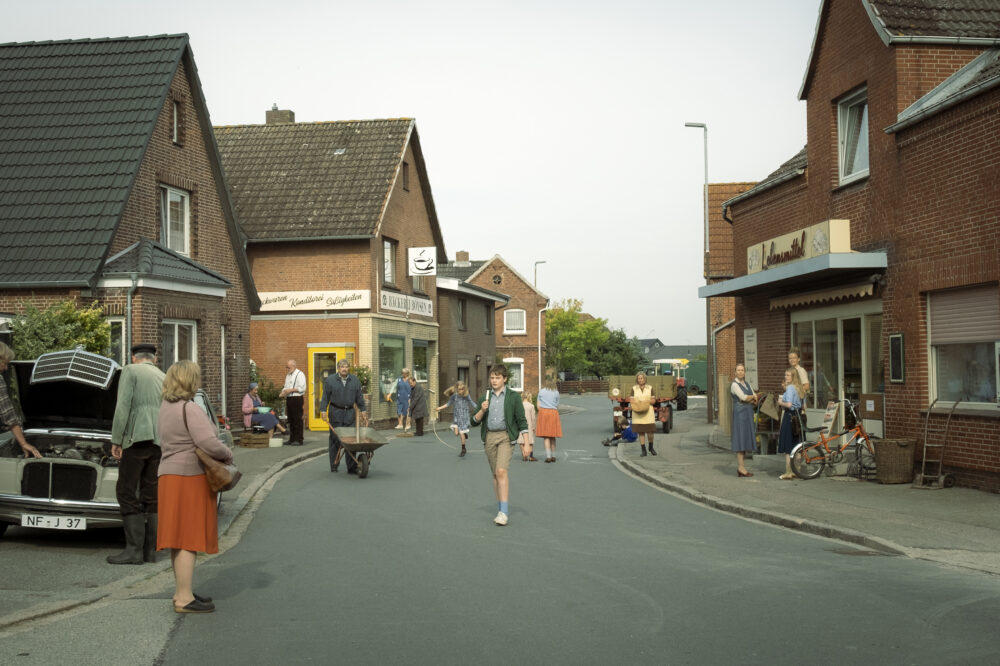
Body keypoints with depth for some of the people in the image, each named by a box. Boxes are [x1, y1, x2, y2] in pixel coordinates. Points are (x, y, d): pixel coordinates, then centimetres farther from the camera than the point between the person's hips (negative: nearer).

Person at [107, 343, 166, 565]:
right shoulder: (164, 378, 23)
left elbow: (123, 407, -8)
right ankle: (150, 550, 8)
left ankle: (134, 549, -8)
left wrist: (116, 441, -6)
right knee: (151, 496, 9)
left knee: (127, 493, -3)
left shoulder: (130, 371, 4)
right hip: (160, 442, 6)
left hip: (137, 438, -6)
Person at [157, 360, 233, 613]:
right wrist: (228, 455, -9)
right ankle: (184, 598, -6)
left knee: (179, 537, 14)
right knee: (189, 538, -7)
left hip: (171, 475, 10)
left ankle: (182, 592, 23)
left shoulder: (166, 407, 14)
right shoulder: (190, 409, -17)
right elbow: (208, 443, -27)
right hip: (190, 478, -10)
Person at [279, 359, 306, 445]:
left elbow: (302, 388, -13)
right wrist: (284, 392, 5)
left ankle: (298, 440, -6)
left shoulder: (300, 374, -5)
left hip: (297, 399, -8)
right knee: (290, 420, 9)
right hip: (289, 399, 8)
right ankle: (292, 439, 15)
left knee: (297, 420, -8)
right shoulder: (288, 376, 20)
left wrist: (291, 390, -15)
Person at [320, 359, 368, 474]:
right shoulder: (330, 380, 1)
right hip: (335, 413, -2)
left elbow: (359, 397, 13)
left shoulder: (354, 380, 9)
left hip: (350, 412, 2)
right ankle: (334, 466, 11)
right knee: (335, 440, 2)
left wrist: (363, 411, 9)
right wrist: (323, 410, -7)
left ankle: (352, 467, -1)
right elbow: (325, 397, 1)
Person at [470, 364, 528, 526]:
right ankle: (502, 510, 18)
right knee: (495, 474, 8)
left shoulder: (513, 396, 0)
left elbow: (521, 420, 1)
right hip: (489, 437, 4)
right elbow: (474, 421, 11)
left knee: (501, 471, -18)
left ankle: (504, 512, -19)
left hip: (506, 437, -4)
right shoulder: (485, 397, 11)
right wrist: (482, 410, -8)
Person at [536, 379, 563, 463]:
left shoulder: (541, 392, 8)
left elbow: (538, 406, 5)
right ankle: (553, 456, 12)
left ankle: (548, 456, -14)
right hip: (554, 413, 1)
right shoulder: (556, 393, 8)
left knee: (546, 437, -4)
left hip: (543, 412, -1)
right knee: (553, 437, 9)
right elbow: (557, 406, 10)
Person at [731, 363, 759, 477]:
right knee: (741, 439, -9)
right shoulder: (735, 384, -7)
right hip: (740, 414, -8)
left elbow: (755, 400, 13)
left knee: (745, 440, 7)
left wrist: (749, 399, -8)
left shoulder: (747, 384, 17)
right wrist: (753, 397, 0)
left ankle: (741, 467, 11)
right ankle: (741, 468, -8)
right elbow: (743, 397, -18)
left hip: (748, 414, 8)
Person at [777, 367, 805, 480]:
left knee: (787, 448, -3)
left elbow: (789, 404, -23)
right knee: (796, 447, 14)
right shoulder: (799, 388, 12)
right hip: (798, 417, 9)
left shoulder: (790, 387, -14)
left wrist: (780, 402, -3)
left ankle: (788, 473, -1)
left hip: (789, 417, -9)